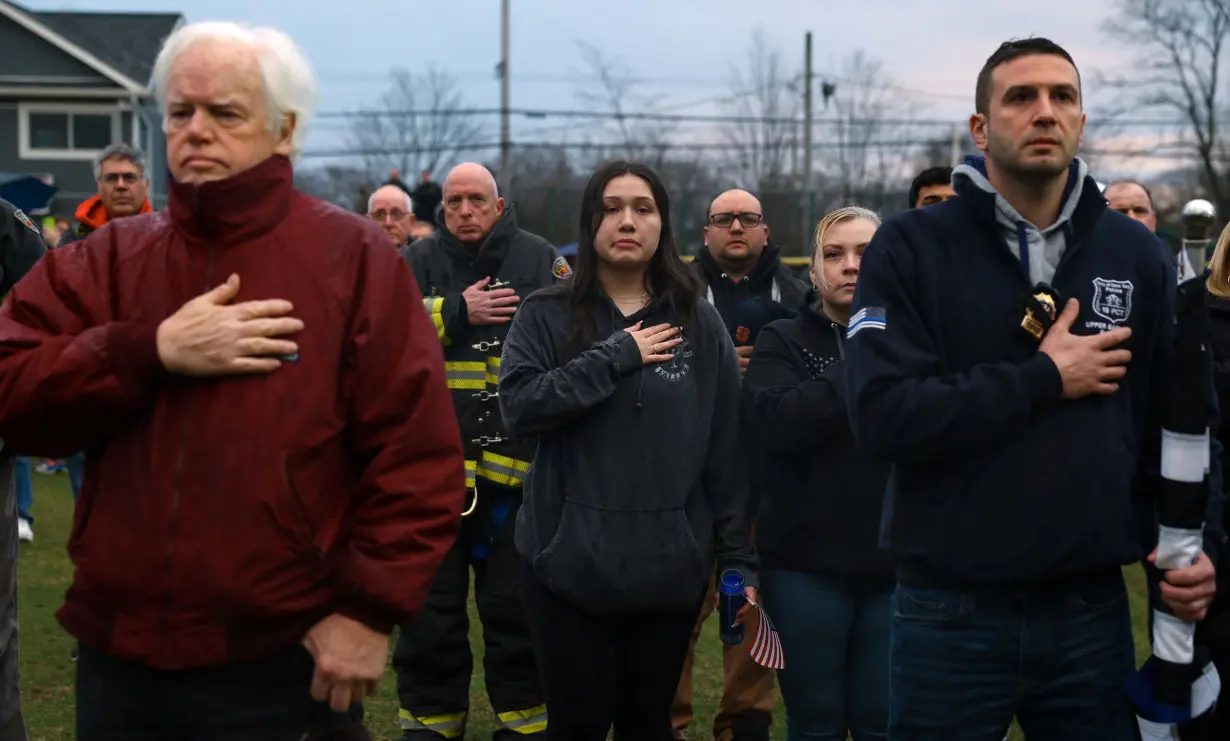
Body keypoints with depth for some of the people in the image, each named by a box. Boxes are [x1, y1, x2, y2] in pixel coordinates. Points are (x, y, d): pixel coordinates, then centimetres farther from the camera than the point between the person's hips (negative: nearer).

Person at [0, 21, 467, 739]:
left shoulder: (353, 256, -4)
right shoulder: (108, 258, 7)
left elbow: (418, 456, -8)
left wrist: (372, 609, -13)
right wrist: (152, 353, -15)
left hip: (286, 669, -3)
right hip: (119, 661, 4)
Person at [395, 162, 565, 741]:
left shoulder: (539, 261, 4)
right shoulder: (418, 263, 6)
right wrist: (457, 311, -13)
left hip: (515, 466, -1)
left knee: (516, 605, 7)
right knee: (430, 605, 10)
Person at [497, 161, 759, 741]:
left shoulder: (698, 322, 5)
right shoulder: (546, 316, 1)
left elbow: (727, 450, 4)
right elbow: (517, 406, -15)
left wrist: (738, 558, 1)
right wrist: (615, 357, -16)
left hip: (670, 565, 1)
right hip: (568, 563, -1)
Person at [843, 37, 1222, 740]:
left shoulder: (1140, 255, 6)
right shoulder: (911, 248, -5)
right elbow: (882, 414, -17)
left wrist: (1197, 542, -4)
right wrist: (1044, 380, -14)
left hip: (1092, 607, 3)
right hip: (950, 611, -2)